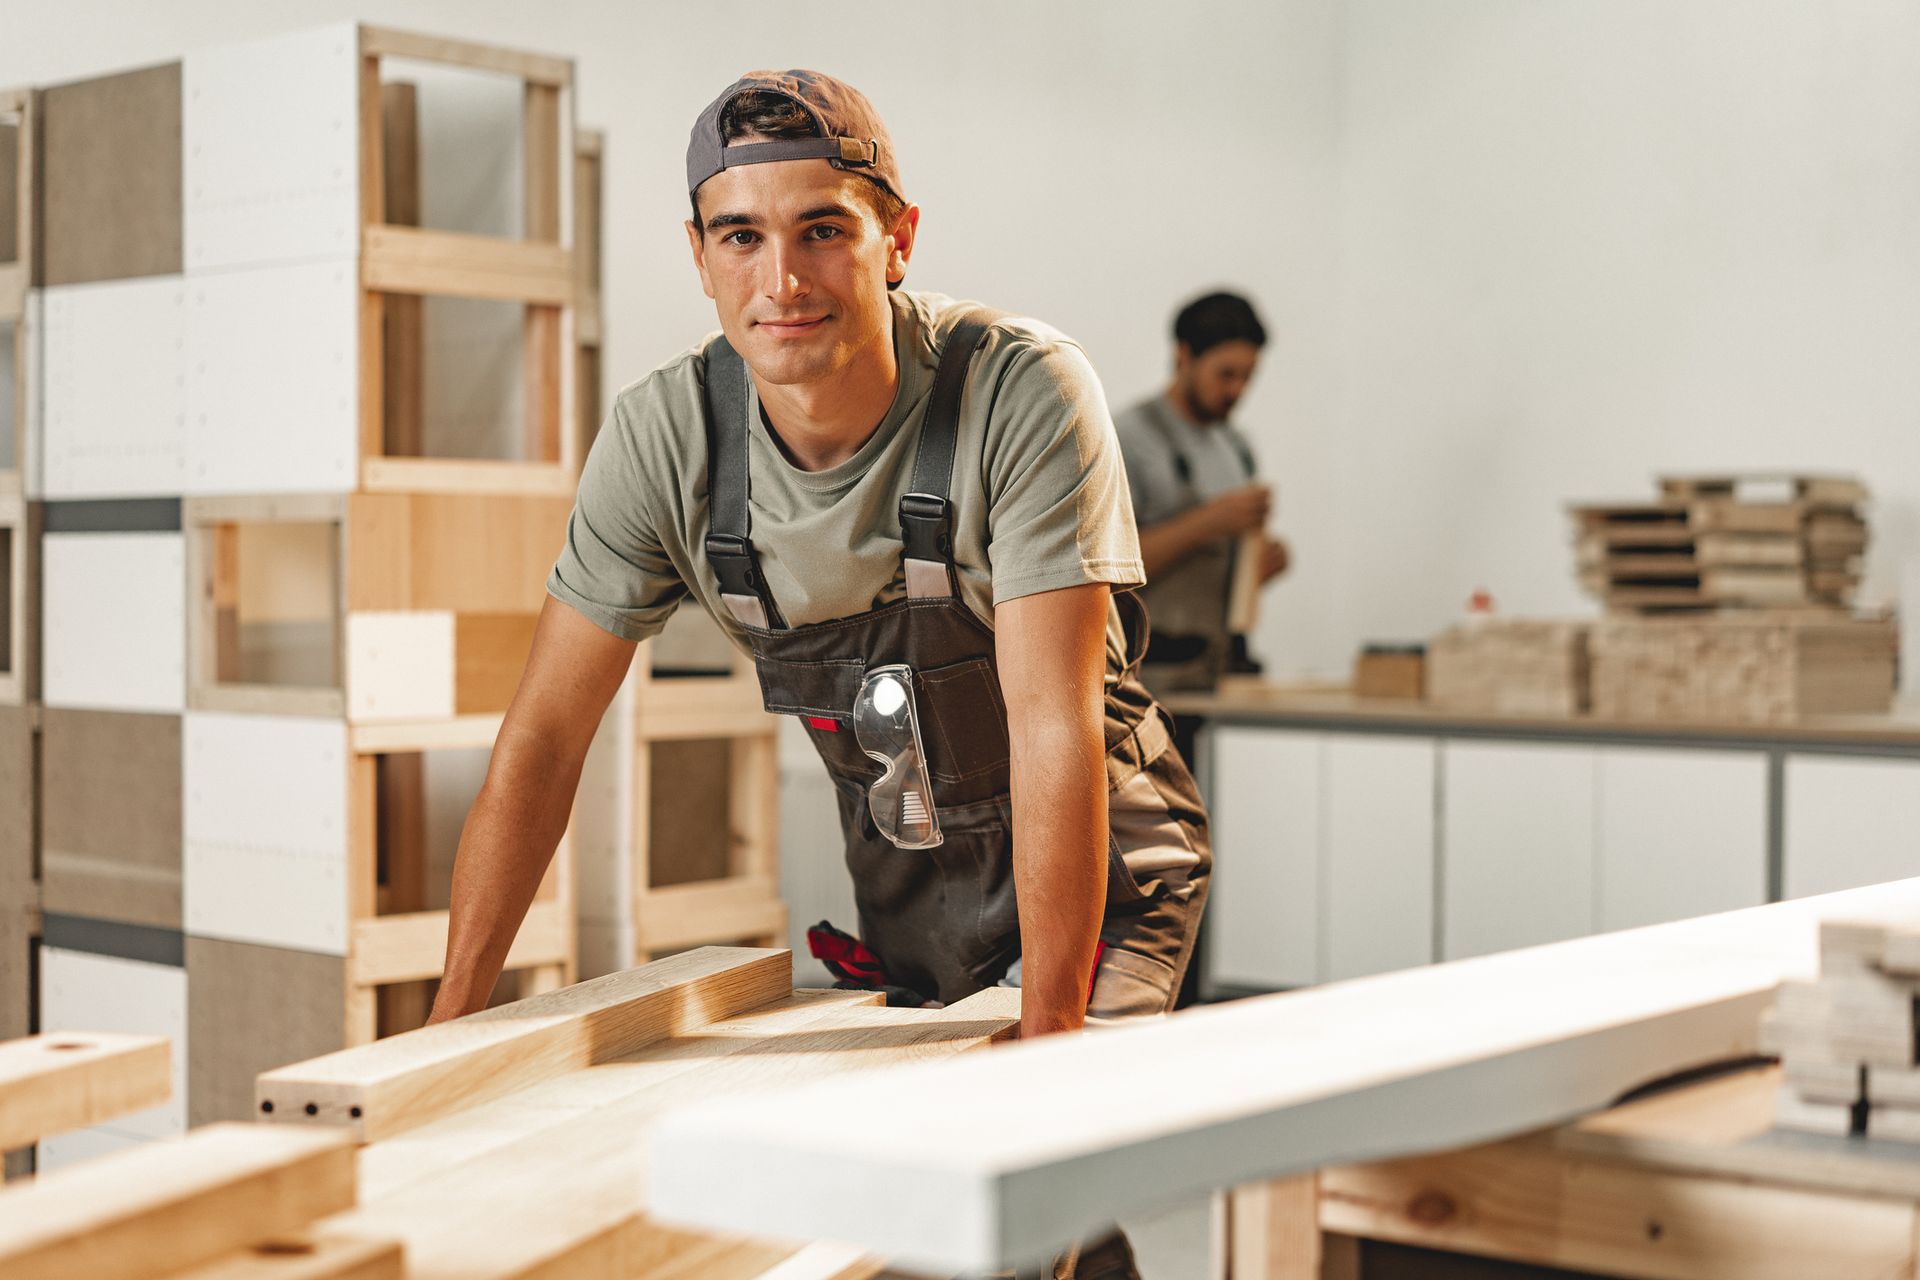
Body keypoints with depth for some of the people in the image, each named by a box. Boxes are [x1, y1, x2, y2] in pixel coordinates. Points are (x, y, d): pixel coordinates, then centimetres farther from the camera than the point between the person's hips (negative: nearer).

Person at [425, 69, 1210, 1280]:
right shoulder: (663, 437, -15)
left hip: (1091, 855, -3)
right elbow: (542, 740, -10)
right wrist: (451, 1025, -13)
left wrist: (1050, 1032, -31)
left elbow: (1054, 725, -29)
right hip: (901, 870, 4)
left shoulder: (1025, 393, -26)